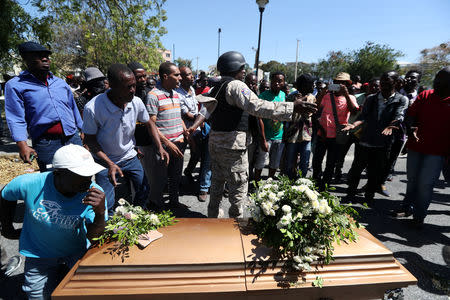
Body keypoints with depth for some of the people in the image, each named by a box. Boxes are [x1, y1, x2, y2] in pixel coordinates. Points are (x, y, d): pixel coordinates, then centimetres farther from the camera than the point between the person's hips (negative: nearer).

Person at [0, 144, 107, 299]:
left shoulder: (94, 193, -26)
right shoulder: (29, 184, -26)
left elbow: (92, 236, -27)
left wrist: (100, 213, -46)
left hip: (76, 251, 0)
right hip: (39, 255, 1)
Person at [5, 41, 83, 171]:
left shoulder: (60, 82, 16)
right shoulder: (15, 85, 3)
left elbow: (73, 108, 21)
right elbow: (16, 119, -4)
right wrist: (22, 145, -15)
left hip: (73, 139, 4)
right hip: (46, 145, -4)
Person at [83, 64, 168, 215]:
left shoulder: (136, 102, -14)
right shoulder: (92, 108, -27)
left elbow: (149, 123, 3)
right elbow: (90, 139, -15)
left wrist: (160, 147, -8)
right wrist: (109, 164, -25)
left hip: (130, 157, 4)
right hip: (105, 161, -4)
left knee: (144, 191, 14)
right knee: (106, 205, -3)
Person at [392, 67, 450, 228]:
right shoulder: (425, 95, 1)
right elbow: (410, 114, 1)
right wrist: (411, 128, -19)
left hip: (437, 151, -3)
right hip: (416, 146, 3)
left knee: (425, 184, -4)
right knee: (412, 180, 15)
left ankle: (419, 216, 14)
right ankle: (407, 207, 33)